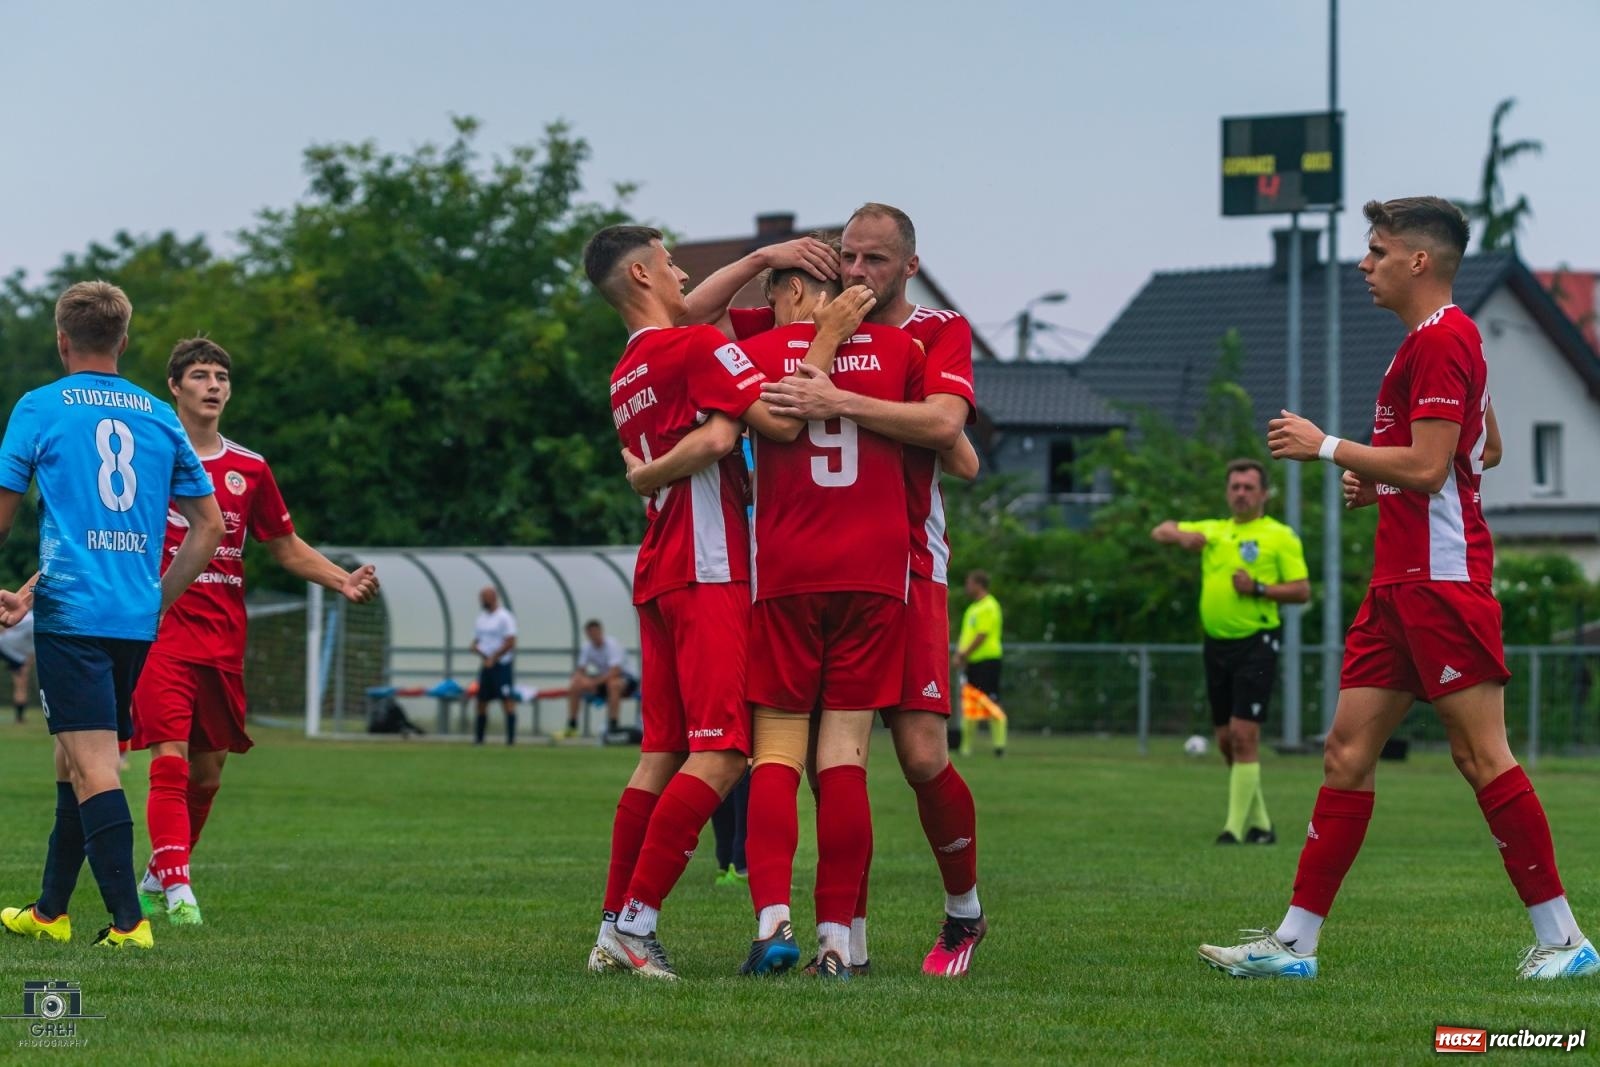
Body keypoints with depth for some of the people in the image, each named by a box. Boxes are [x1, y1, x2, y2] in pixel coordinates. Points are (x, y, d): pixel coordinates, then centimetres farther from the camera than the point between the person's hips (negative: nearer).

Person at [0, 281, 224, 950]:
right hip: (138, 619, 5)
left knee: (91, 763, -10)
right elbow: (209, 525, 14)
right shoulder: (158, 417, 13)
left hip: (71, 612, -5)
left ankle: (129, 922, -20)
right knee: (75, 760, 18)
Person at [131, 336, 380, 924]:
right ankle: (177, 892, -21)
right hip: (160, 633, -5)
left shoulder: (250, 470, 10)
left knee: (207, 772, 10)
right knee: (170, 760, -16)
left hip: (223, 643, 5)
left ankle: (157, 877, 28)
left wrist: (343, 580, 4)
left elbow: (286, 546, 19)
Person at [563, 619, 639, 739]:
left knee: (613, 683, -40)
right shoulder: (588, 648, -1)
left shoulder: (612, 645, -22)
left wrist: (594, 682, -38)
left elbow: (615, 671, -32)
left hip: (626, 679, -7)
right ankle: (571, 727, 1)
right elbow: (580, 671, 2)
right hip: (603, 678, 7)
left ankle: (612, 728, -40)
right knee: (574, 686, -7)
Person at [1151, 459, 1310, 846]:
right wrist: (1181, 535, -4)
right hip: (1217, 644, 6)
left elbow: (1302, 590, -5)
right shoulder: (1212, 530, 16)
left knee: (1243, 734, -13)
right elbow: (1159, 533, 18)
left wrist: (1258, 588, -18)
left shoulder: (1280, 536, 0)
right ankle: (1260, 824, 21)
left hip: (1256, 644, -6)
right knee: (1227, 741, 9)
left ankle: (1236, 828, -10)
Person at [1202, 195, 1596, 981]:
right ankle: (1295, 940, 6)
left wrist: (1326, 448, -11)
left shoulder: (1441, 342, -13)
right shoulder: (1438, 340, 19)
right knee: (1347, 749, 6)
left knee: (1481, 754, -8)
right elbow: (1487, 449, 30)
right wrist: (1378, 480, 20)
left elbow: (1427, 467, -20)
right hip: (1401, 582, 11)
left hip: (1440, 582, -11)